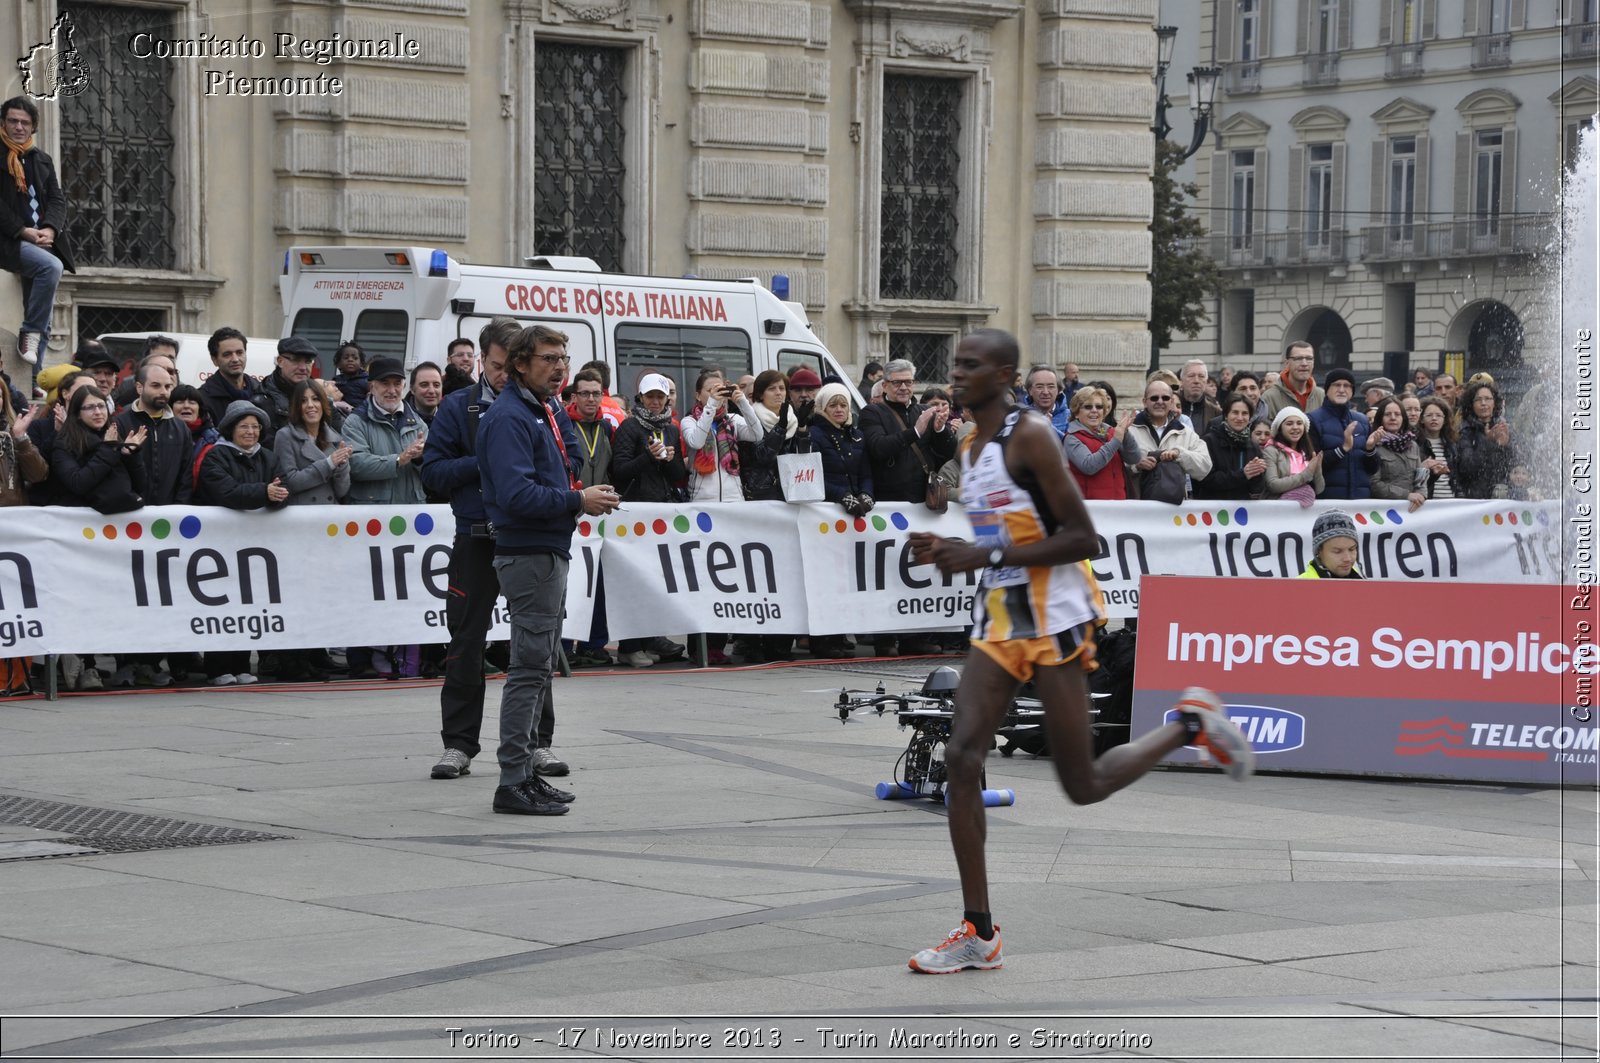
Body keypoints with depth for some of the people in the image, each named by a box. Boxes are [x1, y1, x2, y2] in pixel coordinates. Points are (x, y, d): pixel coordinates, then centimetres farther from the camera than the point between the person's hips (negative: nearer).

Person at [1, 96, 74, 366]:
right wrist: (23, 231, -17)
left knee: (44, 323, 1)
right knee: (51, 266, -33)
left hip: (43, 242, 6)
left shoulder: (42, 160, 18)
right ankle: (29, 332, -21)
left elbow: (58, 200, 10)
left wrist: (50, 230, -10)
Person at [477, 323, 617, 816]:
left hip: (548, 552, 11)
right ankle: (514, 783, -7)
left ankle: (524, 773, 21)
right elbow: (516, 494, -25)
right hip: (529, 555, -11)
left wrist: (584, 495, 8)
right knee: (529, 668, -9)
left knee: (536, 667, 14)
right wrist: (578, 501, -18)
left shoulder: (541, 412, 17)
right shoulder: (509, 417, -15)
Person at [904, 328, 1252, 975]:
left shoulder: (1030, 437, -14)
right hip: (999, 618, 8)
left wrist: (987, 555, -22)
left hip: (1055, 617, -8)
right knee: (961, 758, -7)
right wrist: (947, 553, 5)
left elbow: (1082, 539, -18)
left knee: (1083, 786, -2)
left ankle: (1192, 723, 23)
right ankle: (978, 934, -3)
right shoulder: (968, 450, 13)